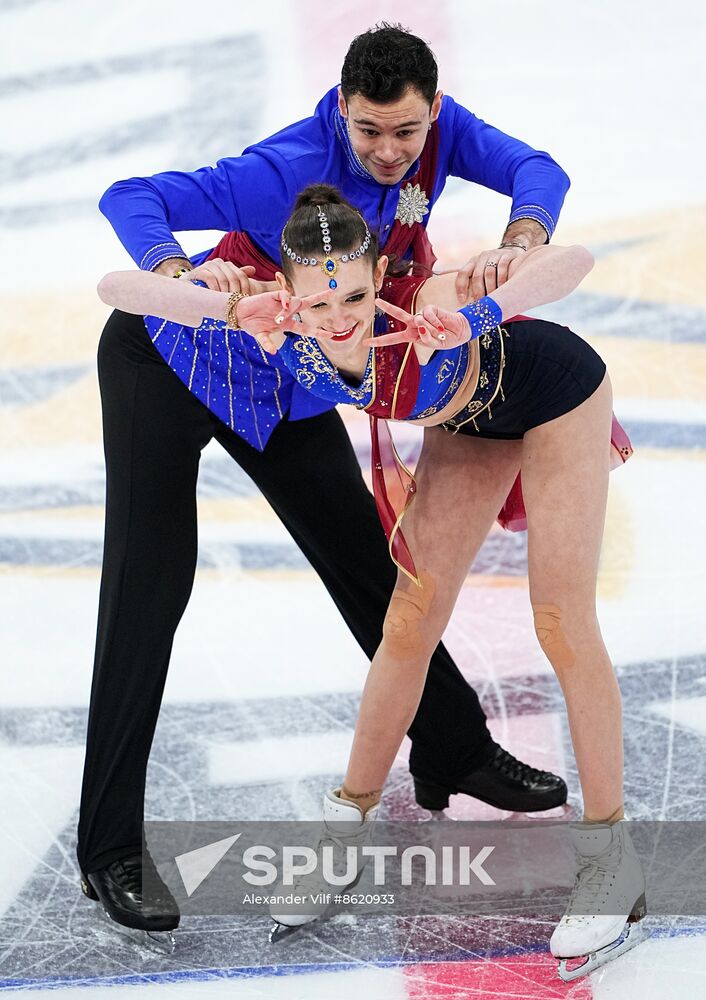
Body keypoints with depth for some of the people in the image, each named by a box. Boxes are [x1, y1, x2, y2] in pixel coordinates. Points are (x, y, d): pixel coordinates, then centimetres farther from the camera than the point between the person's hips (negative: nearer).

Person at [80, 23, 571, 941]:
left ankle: (453, 754, 32)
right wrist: (182, 276, -56)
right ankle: (110, 851, -7)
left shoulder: (438, 130, -16)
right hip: (170, 360, -6)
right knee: (150, 589, -11)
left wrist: (515, 245, -47)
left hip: (288, 385, 6)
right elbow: (128, 199, -36)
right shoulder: (291, 170, -33)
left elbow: (537, 172, -25)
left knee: (366, 563, 14)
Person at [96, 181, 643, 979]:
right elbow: (117, 287, -31)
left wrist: (478, 315, -60)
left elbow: (572, 260, -47)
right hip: (469, 420, 5)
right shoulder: (281, 333, -30)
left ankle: (610, 857, 8)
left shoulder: (427, 314, -43)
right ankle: (348, 831, 21)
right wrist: (235, 308, -45)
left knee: (563, 625, -4)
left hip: (557, 399, -5)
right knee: (410, 624, 6)